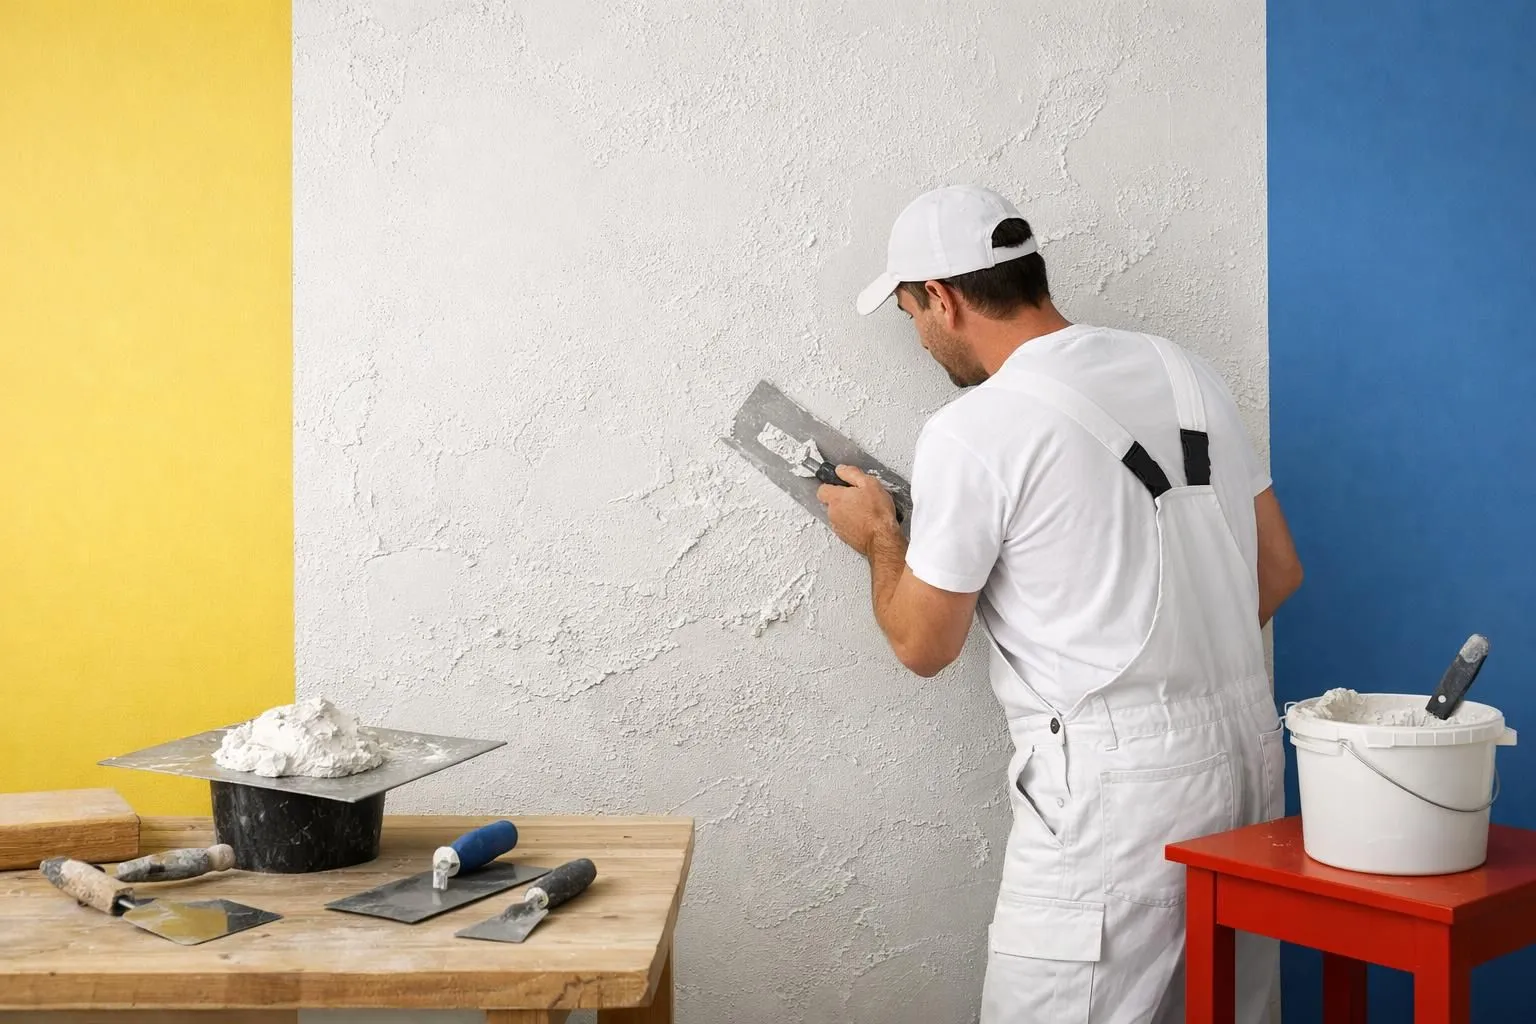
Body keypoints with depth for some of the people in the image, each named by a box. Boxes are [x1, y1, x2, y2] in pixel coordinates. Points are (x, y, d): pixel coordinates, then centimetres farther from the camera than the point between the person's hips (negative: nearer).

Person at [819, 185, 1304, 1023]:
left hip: (1118, 782, -8)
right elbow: (1278, 568, 14)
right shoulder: (1182, 370, 8)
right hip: (1247, 749, 8)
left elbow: (923, 644, -3)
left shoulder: (973, 432, -12)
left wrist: (879, 539, 14)